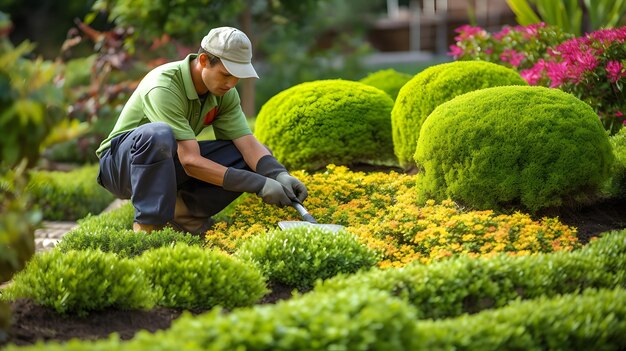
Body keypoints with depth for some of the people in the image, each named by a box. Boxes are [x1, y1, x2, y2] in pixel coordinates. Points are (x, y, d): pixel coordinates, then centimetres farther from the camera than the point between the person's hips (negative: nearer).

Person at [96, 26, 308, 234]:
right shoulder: (164, 87, -31)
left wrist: (280, 175, -32)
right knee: (158, 134, -42)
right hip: (120, 163, -7)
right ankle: (148, 225, -31)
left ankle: (182, 209, -6)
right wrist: (259, 184, -37)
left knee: (253, 160, -9)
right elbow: (191, 161, -35)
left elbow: (249, 144, -11)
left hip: (168, 165, 7)